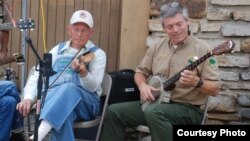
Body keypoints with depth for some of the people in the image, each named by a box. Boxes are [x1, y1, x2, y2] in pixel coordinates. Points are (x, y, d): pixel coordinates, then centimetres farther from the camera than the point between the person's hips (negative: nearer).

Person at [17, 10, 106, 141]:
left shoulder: (98, 54, 8)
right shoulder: (58, 50, 18)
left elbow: (92, 86, -7)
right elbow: (37, 74, 11)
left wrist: (83, 72, -30)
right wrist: (28, 97, -8)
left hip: (85, 104, -2)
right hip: (52, 99, 2)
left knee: (69, 88, -38)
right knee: (64, 112, -37)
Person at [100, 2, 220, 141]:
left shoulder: (201, 49, -9)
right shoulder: (157, 47, 8)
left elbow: (215, 89, -10)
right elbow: (140, 72, 17)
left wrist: (197, 82, -29)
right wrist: (143, 85, -5)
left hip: (187, 109, -6)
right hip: (156, 102, 6)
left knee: (153, 112, -36)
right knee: (114, 111, -5)